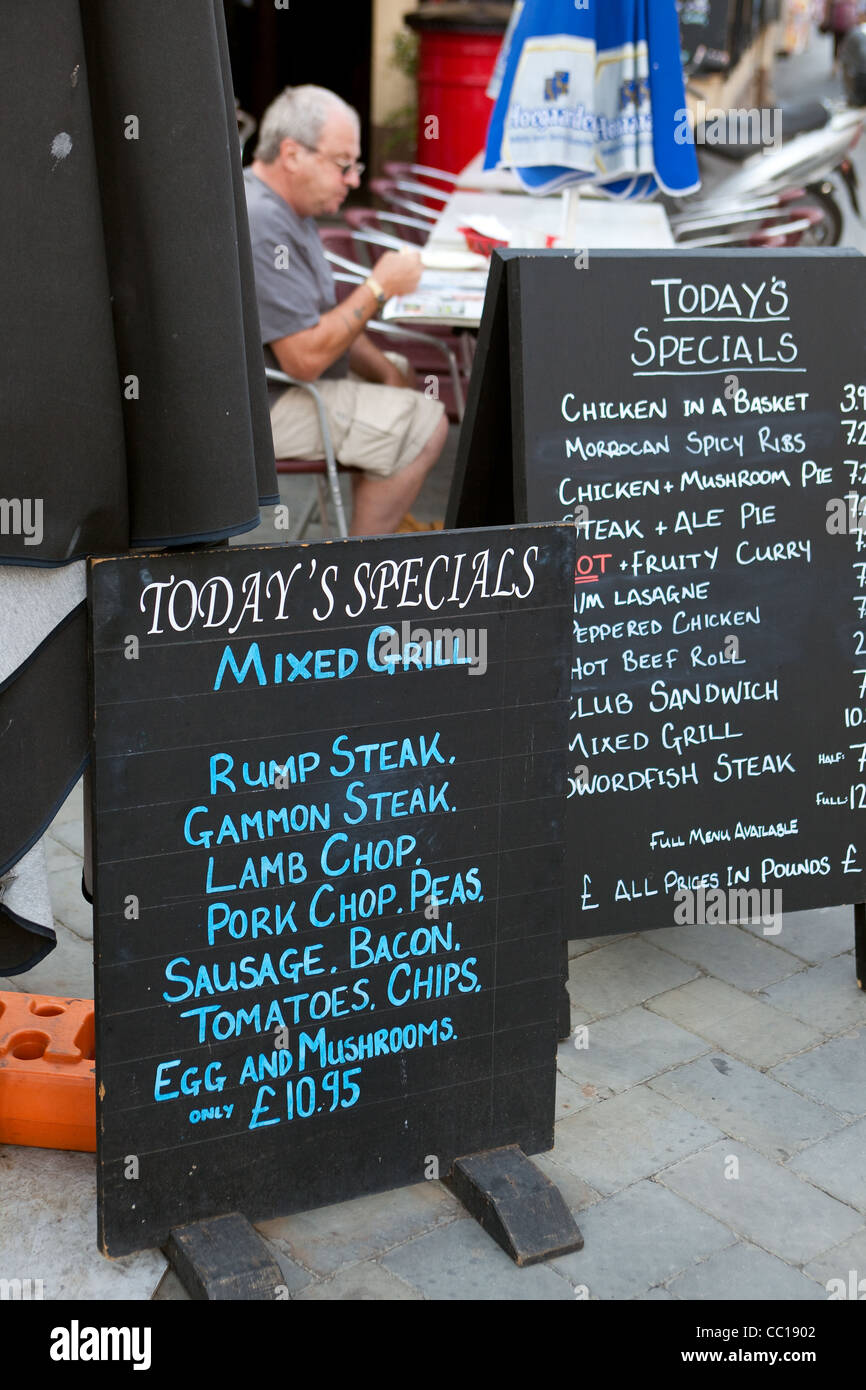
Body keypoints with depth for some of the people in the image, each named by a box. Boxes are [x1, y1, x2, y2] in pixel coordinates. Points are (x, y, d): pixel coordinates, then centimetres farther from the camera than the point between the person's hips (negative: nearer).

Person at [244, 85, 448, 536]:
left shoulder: (288, 206, 10)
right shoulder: (260, 224, -25)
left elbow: (322, 314, 18)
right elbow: (305, 358, -28)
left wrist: (382, 369, 5)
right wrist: (379, 288, -19)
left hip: (277, 377, 11)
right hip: (255, 410, -11)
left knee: (399, 371, 25)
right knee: (423, 425, -15)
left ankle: (384, 523, 31)